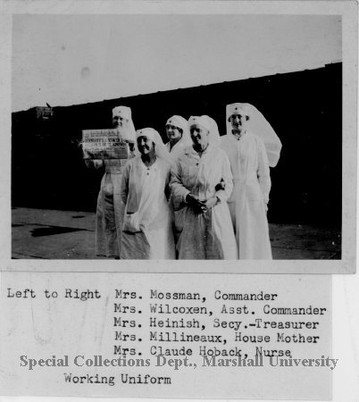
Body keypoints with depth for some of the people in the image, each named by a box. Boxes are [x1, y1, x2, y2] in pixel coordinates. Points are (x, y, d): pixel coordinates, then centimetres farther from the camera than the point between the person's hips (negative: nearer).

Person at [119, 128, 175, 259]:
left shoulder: (166, 166, -2)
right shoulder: (130, 166, 0)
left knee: (159, 256, -2)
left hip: (158, 225, 0)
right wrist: (131, 211, 11)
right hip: (133, 225, 1)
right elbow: (124, 193, 11)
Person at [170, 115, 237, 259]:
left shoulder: (220, 155, 5)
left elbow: (228, 184, 6)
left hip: (216, 211, -1)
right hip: (190, 213, 1)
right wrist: (188, 197, -11)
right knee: (190, 252, 0)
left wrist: (215, 199, -11)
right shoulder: (183, 157, 7)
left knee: (220, 248, -5)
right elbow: (174, 183, 6)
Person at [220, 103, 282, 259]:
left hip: (252, 196, 0)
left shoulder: (256, 141, 6)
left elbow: (264, 173, 7)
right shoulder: (221, 142, 6)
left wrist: (264, 199, 2)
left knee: (254, 239, -1)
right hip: (228, 197, 0)